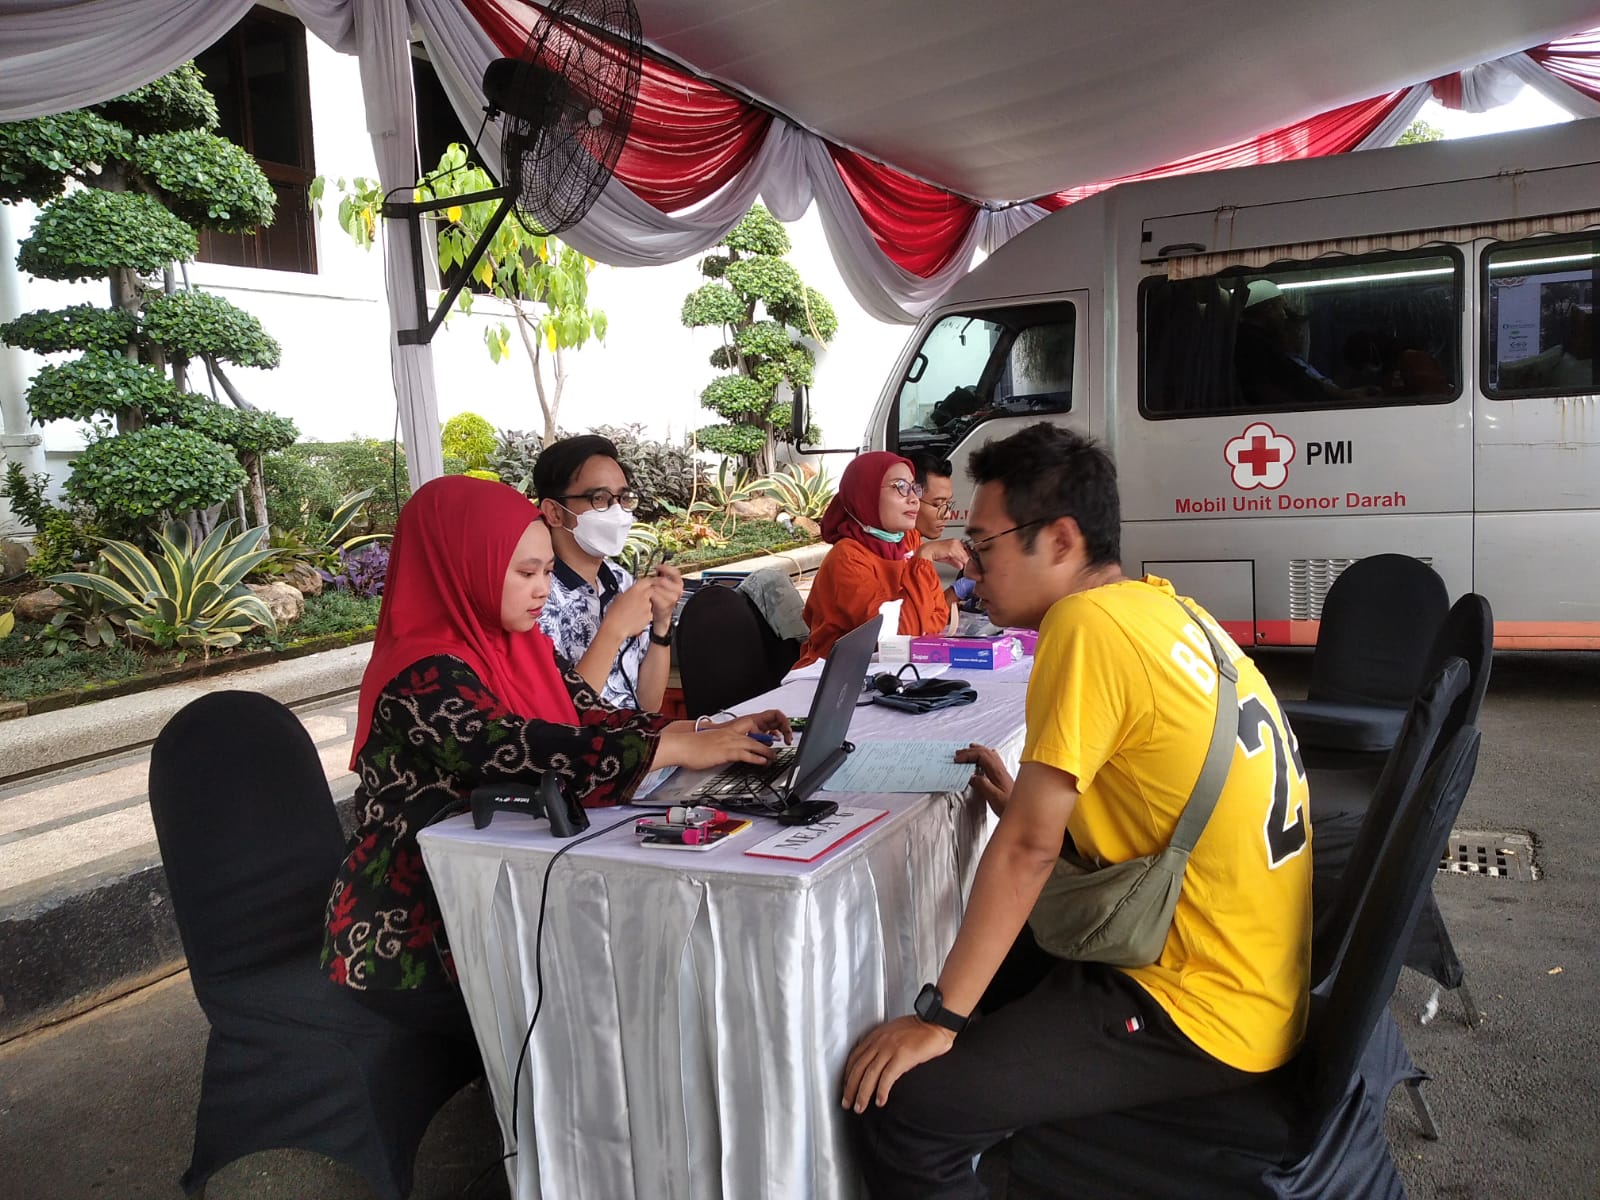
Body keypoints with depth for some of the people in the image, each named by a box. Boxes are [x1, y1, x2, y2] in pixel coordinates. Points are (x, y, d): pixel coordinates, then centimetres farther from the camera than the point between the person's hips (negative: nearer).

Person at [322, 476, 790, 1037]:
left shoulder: (521, 645, 5)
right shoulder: (422, 679, -23)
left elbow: (595, 718, 1)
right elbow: (522, 754, -35)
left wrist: (711, 732, -13)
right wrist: (680, 749, -31)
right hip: (412, 944, -8)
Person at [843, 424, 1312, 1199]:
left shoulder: (1088, 621, -19)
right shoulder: (1163, 609, 6)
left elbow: (1027, 849, -20)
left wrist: (939, 1018, -14)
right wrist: (1034, 802, 11)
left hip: (1204, 1014, -10)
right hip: (1254, 975, 10)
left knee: (898, 1107, -11)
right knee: (1001, 964, 27)